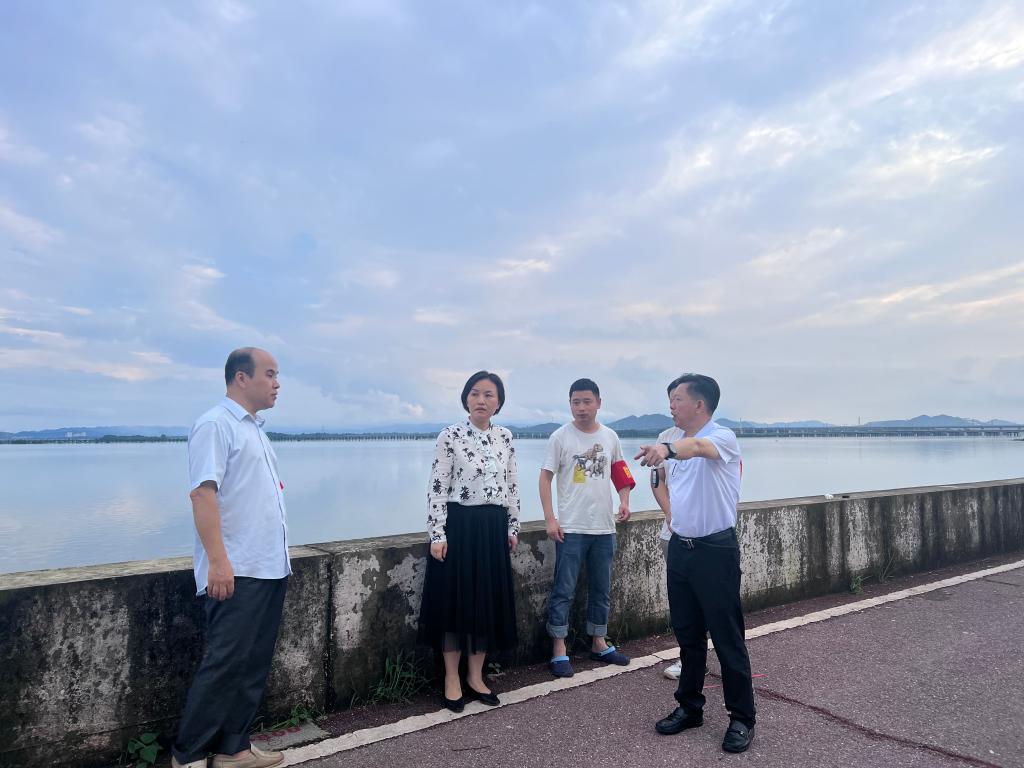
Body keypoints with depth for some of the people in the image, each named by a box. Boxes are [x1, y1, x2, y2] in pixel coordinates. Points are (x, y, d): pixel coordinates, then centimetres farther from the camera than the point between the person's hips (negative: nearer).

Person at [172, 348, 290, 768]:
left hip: (271, 568, 9)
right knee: (225, 664, -1)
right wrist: (219, 562, -24)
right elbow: (203, 493, -20)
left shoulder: (254, 428, 16)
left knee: (253, 665, 12)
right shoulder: (214, 424, -11)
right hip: (236, 572, -9)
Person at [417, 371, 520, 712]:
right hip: (458, 525, -5)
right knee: (455, 600, 3)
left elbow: (512, 486, 11)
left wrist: (513, 528, 11)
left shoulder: (506, 437, 5)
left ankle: (475, 677, 26)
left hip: (494, 527, 5)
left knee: (489, 601, 10)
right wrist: (437, 534, -13)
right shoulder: (450, 436, -8)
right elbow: (437, 488, -10)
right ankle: (452, 680, 19)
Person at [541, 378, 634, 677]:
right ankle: (558, 650, 12)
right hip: (571, 528, -4)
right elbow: (545, 477, -5)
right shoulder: (560, 437, -7)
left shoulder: (610, 436, 5)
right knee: (564, 590, 0)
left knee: (601, 589, 15)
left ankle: (598, 643, 31)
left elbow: (620, 473, 17)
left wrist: (624, 501, 0)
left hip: (604, 527, 4)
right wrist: (550, 519, -13)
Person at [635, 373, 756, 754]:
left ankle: (742, 718, 18)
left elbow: (698, 447, -39)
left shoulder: (722, 437, -15)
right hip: (679, 547, 7)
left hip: (715, 550, -7)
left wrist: (667, 449, -59)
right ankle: (689, 707, 29)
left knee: (727, 637, 3)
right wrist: (673, 516, 11)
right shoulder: (674, 445, 9)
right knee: (687, 635, 16)